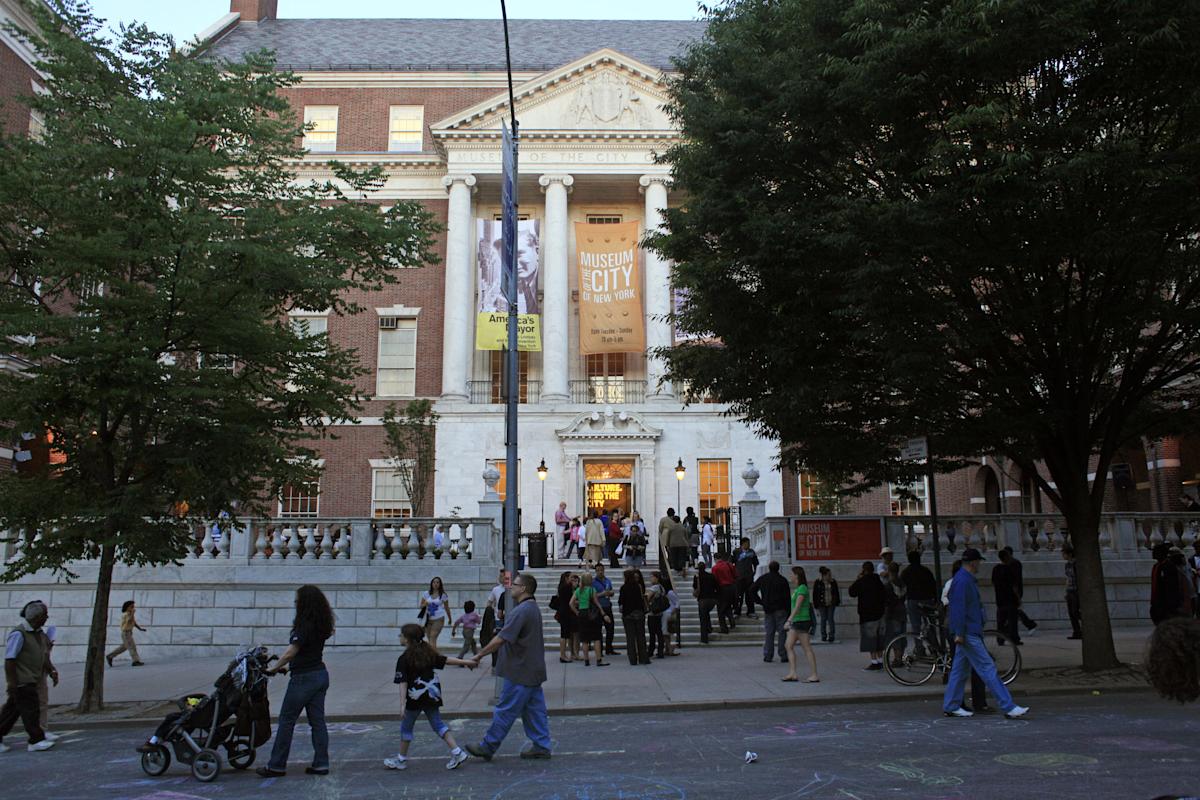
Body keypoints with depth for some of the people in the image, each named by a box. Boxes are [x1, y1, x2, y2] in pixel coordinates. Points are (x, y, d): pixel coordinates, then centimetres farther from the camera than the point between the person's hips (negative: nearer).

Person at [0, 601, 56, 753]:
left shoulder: (39, 633, 10)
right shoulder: (19, 634, -18)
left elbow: (43, 656, 17)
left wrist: (51, 670, 5)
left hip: (31, 680, 9)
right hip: (21, 682, -9)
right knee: (30, 710, -4)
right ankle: (36, 740, 3)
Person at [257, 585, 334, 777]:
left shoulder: (305, 626, -19)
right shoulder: (321, 625, 7)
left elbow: (290, 653, -20)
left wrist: (273, 669, -6)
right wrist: (286, 666, 15)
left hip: (304, 678, -8)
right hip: (321, 675, 8)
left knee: (286, 721, 3)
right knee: (317, 720, 9)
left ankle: (277, 766, 11)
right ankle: (321, 764, 10)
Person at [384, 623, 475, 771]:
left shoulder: (404, 659, -12)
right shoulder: (428, 652, 5)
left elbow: (403, 683, -18)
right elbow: (446, 660, 7)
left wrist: (402, 702, -21)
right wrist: (467, 662, 14)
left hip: (415, 698, -6)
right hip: (432, 696, 6)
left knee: (406, 727, 12)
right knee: (437, 724, 12)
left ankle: (401, 759, 24)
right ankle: (456, 752, 4)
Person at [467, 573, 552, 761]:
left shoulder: (521, 611, -20)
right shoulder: (533, 608, 13)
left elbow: (501, 639, -23)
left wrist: (479, 655, -15)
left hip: (520, 671, -10)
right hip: (533, 669, 10)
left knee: (505, 710, 1)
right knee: (534, 709, 12)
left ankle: (488, 747, 10)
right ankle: (541, 747, 16)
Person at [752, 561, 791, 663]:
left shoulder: (762, 578, 4)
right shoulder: (782, 580, -3)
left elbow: (752, 590, 1)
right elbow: (787, 597, -5)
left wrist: (760, 601, 5)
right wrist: (788, 611, -1)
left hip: (767, 609, 3)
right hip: (780, 609, -2)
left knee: (768, 633, 6)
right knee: (782, 632, 2)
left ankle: (767, 656, 4)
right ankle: (783, 655, 1)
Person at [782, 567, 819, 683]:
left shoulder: (802, 588, -14)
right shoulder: (796, 589, 15)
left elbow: (797, 606, -22)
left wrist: (789, 620, -28)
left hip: (802, 621, -10)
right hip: (796, 622, 10)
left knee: (807, 648, -5)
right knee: (788, 645, 6)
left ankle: (814, 675, 1)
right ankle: (792, 674, 7)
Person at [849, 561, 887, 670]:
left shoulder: (861, 582, -11)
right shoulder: (879, 581, 9)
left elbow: (852, 592, 0)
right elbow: (885, 597, 12)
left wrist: (858, 578, 4)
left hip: (867, 614, -7)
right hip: (880, 612, 7)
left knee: (870, 639, -5)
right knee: (879, 638, 13)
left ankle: (874, 662, -8)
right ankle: (880, 661, 17)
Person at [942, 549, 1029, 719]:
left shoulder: (966, 579, 17)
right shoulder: (962, 581, -17)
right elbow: (958, 608, -21)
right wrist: (959, 633, -22)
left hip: (967, 632, 11)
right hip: (967, 633, -11)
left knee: (960, 670, 12)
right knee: (987, 668, -8)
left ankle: (951, 706, 16)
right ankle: (1009, 707, -6)